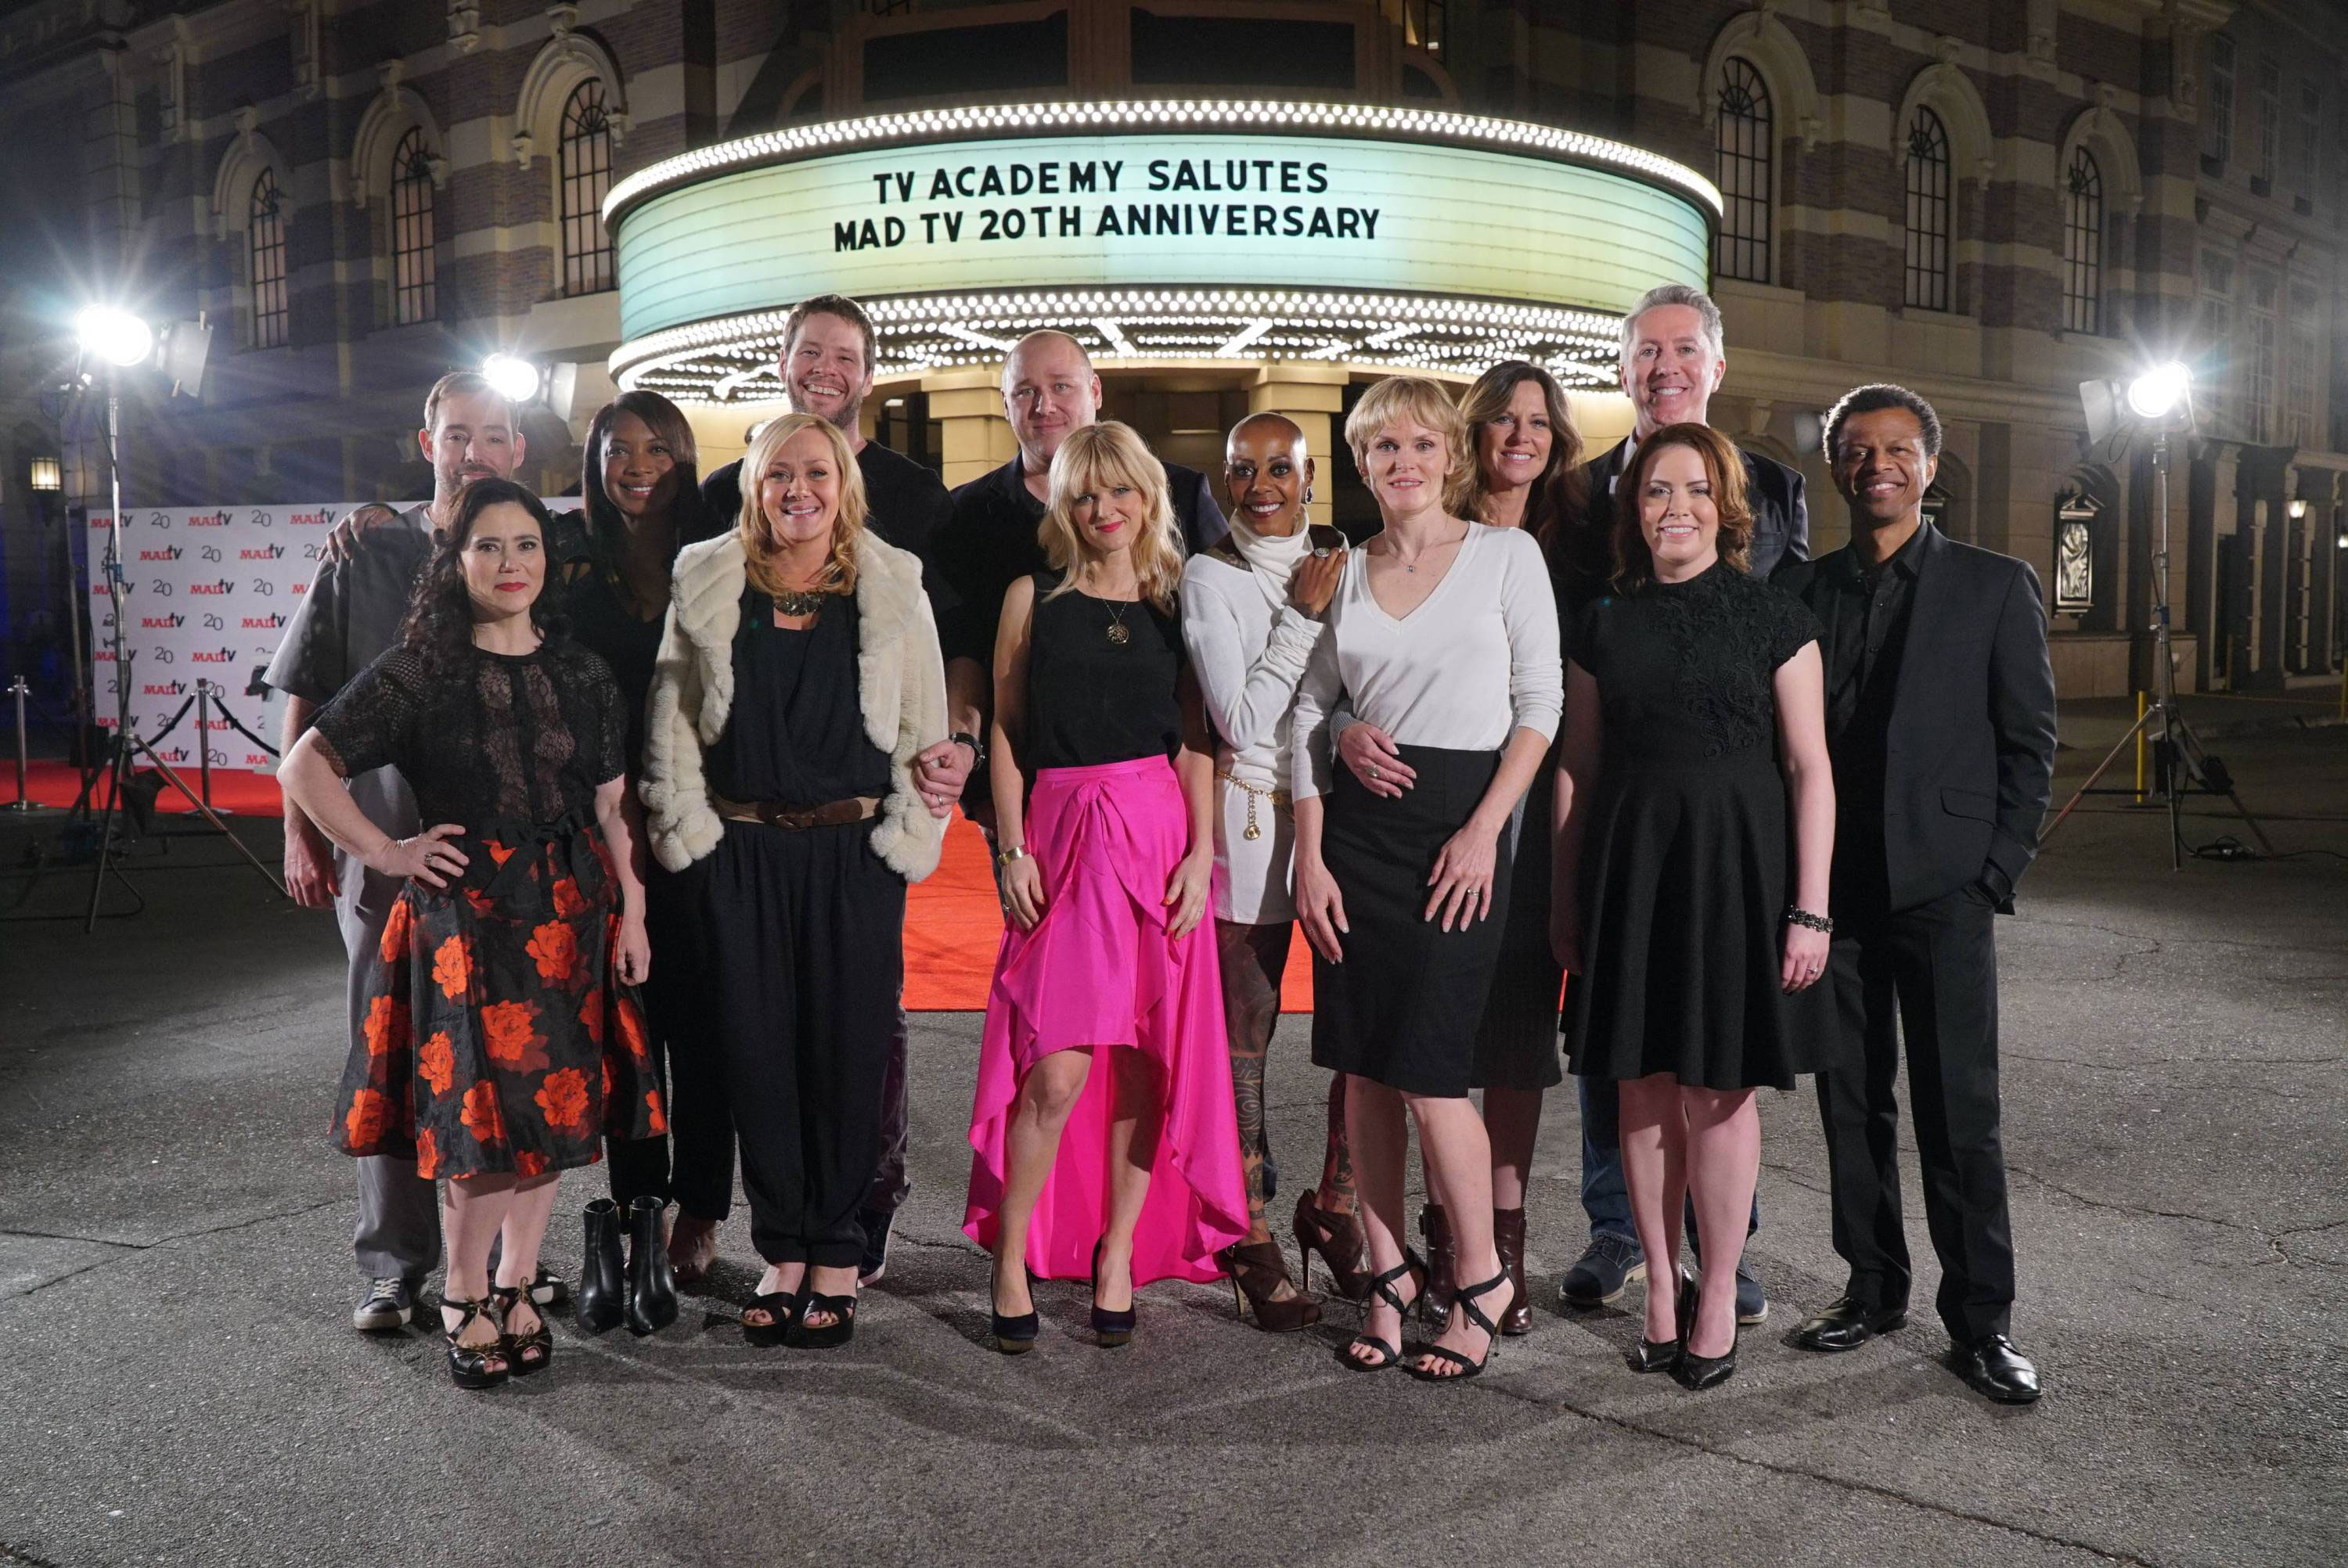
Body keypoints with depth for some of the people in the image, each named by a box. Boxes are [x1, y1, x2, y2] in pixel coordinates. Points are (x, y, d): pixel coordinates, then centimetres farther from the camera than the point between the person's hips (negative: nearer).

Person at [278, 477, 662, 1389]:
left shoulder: (581, 675, 8)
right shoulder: (417, 673, -2)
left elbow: (614, 806, 9)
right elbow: (305, 767, -1)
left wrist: (631, 911, 3)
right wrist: (383, 853, -6)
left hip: (570, 913, 4)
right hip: (466, 912, -3)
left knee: (554, 1110, 7)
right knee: (482, 1116, -3)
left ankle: (516, 1289, 24)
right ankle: (463, 1300, 16)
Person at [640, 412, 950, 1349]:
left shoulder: (893, 585, 4)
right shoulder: (706, 582, 6)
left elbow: (924, 727, 5)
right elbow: (671, 720, 8)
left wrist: (909, 837, -1)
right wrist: (686, 834, 1)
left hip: (854, 851, -1)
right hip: (739, 851, 1)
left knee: (847, 1051, 2)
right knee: (755, 1050, 4)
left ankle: (836, 1255, 17)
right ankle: (782, 1252, 18)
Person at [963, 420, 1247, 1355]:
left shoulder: (1175, 603, 11)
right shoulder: (1032, 598, 7)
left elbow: (1195, 742, 8)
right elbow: (1004, 731, 7)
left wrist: (1201, 852, -2)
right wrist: (1012, 848, -2)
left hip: (1160, 835, 2)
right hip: (1063, 837, -2)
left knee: (1145, 1062, 3)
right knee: (1056, 1073, -9)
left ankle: (1119, 1253, 18)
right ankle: (1011, 1258, 9)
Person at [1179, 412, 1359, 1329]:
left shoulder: (1344, 561, 9)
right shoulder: (1210, 576, -2)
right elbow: (1240, 720, -11)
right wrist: (1302, 615, -10)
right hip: (1255, 814, -3)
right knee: (1245, 1034, 2)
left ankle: (1335, 1209, 23)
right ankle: (1248, 1235, 15)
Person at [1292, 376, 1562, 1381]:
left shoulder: (1507, 555, 2)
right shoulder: (1346, 573, 10)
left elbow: (1540, 706, -2)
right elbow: (1309, 715, 9)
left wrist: (1483, 831, -11)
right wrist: (1310, 857, 0)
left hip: (1461, 823, -4)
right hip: (1358, 824, 4)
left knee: (1426, 1069, -7)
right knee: (1363, 1069, 6)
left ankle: (1481, 1277, 14)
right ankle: (1389, 1275, 21)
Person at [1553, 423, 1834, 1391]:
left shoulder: (1773, 619, -1)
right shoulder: (1604, 627, 8)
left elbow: (1809, 768, -3)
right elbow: (1578, 768, 10)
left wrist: (1810, 909, -8)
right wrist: (1566, 899, 8)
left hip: (1735, 865, -2)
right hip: (1628, 867, 3)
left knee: (1719, 1091, 4)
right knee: (1643, 1090, 7)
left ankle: (1717, 1299, 20)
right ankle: (1660, 1286, 22)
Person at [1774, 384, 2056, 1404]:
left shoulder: (1995, 587, 4)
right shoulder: (1799, 591, 9)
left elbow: (2029, 740, 3)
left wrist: (1999, 868, -5)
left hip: (1942, 885, -3)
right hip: (1832, 886, 3)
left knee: (1960, 1110, 0)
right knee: (1852, 1101, 10)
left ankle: (1981, 1319, 11)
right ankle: (1873, 1288, 24)